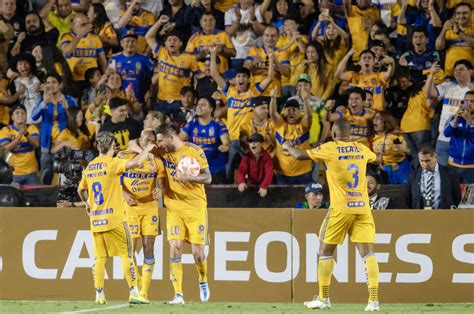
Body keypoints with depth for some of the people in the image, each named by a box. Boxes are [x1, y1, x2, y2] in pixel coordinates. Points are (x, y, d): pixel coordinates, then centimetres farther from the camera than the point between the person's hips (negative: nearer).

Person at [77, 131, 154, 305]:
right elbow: (136, 162, -20)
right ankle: (134, 293, -6)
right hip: (113, 217, -6)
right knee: (127, 253, -2)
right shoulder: (111, 163, -8)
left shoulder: (90, 167, 12)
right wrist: (147, 150, -2)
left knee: (99, 257, 8)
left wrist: (87, 204, 43)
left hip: (95, 219, 6)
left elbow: (81, 190, 24)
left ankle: (99, 294, 4)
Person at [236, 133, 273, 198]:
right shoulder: (246, 156, -6)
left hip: (262, 183, -2)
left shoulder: (266, 156, -14)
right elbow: (241, 170, -15)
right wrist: (241, 182, -37)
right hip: (250, 184, 3)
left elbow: (269, 172, -25)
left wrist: (264, 186, -41)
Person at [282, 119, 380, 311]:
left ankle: (323, 298, 13)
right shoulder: (361, 149, 10)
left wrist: (288, 147, 21)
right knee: (368, 252, -2)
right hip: (363, 207, 4)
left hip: (341, 208, -4)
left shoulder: (330, 148, -4)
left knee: (325, 251, 11)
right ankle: (373, 300, -13)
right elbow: (373, 157, 35)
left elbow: (300, 156, 0)